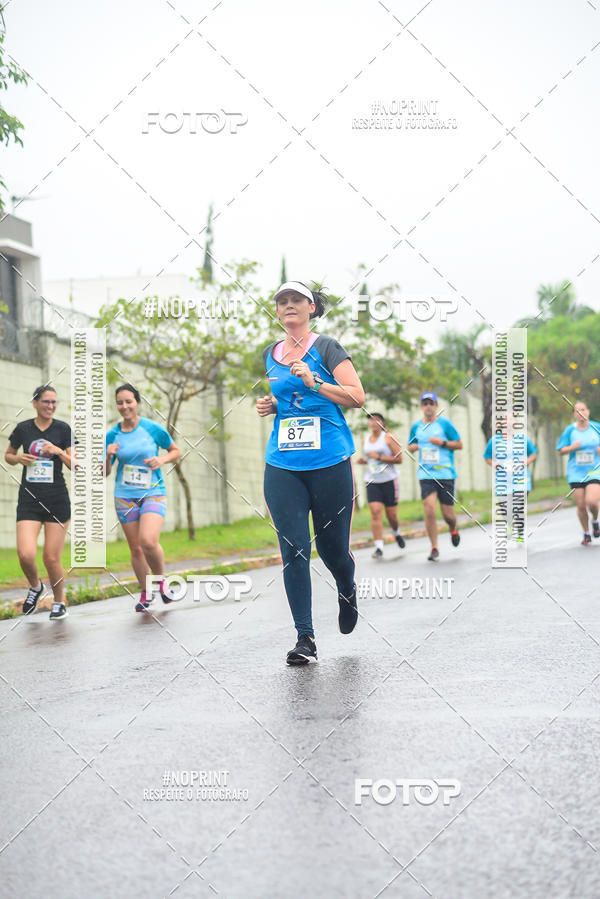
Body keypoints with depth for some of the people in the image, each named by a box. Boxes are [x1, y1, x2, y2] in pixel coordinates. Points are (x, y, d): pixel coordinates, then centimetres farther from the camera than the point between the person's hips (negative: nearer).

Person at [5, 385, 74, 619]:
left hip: (57, 500, -1)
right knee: (25, 554, -15)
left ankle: (59, 603, 21)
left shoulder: (63, 429, 1)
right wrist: (18, 458, -3)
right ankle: (35, 587, 17)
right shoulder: (23, 429, 4)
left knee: (52, 558, -2)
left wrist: (60, 452, -17)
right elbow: (8, 455, 18)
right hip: (29, 500, 1)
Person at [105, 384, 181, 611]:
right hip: (125, 496, 3)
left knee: (149, 541, -22)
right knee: (135, 548, 4)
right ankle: (145, 593, 22)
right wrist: (108, 457, -14)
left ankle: (161, 579, 4)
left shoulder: (153, 428, -3)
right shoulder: (112, 435, 2)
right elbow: (104, 473, 6)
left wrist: (162, 460, -9)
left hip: (153, 493, -3)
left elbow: (176, 451, 11)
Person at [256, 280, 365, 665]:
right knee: (294, 550, -6)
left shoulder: (326, 347, -1)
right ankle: (305, 638, -5)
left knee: (331, 545, 5)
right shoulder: (271, 355, 15)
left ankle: (348, 592, 40)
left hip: (330, 462, -4)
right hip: (282, 466, 4)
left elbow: (357, 396, -7)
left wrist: (314, 382, -16)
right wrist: (270, 405, 9)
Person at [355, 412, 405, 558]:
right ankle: (378, 547, -15)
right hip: (371, 481, 3)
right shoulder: (366, 439, 12)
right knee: (375, 512, -13)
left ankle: (396, 532, 37)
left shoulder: (388, 438, -4)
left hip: (389, 480, -3)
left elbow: (399, 459, -10)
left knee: (392, 514, 2)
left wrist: (379, 457, -15)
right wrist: (362, 460, 5)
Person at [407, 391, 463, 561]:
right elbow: (410, 446, 24)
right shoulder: (416, 426, 10)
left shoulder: (444, 423, -1)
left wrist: (442, 443, -13)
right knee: (429, 510, -14)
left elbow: (459, 444, 2)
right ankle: (434, 549, -5)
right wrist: (412, 447, 0)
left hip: (445, 474, -2)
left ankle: (454, 529, 37)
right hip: (426, 475, 2)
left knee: (447, 514, 1)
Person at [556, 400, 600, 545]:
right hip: (576, 473, 1)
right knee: (581, 506, -1)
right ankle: (586, 533, 21)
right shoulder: (569, 430, 0)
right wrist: (572, 447, -15)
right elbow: (561, 450, 4)